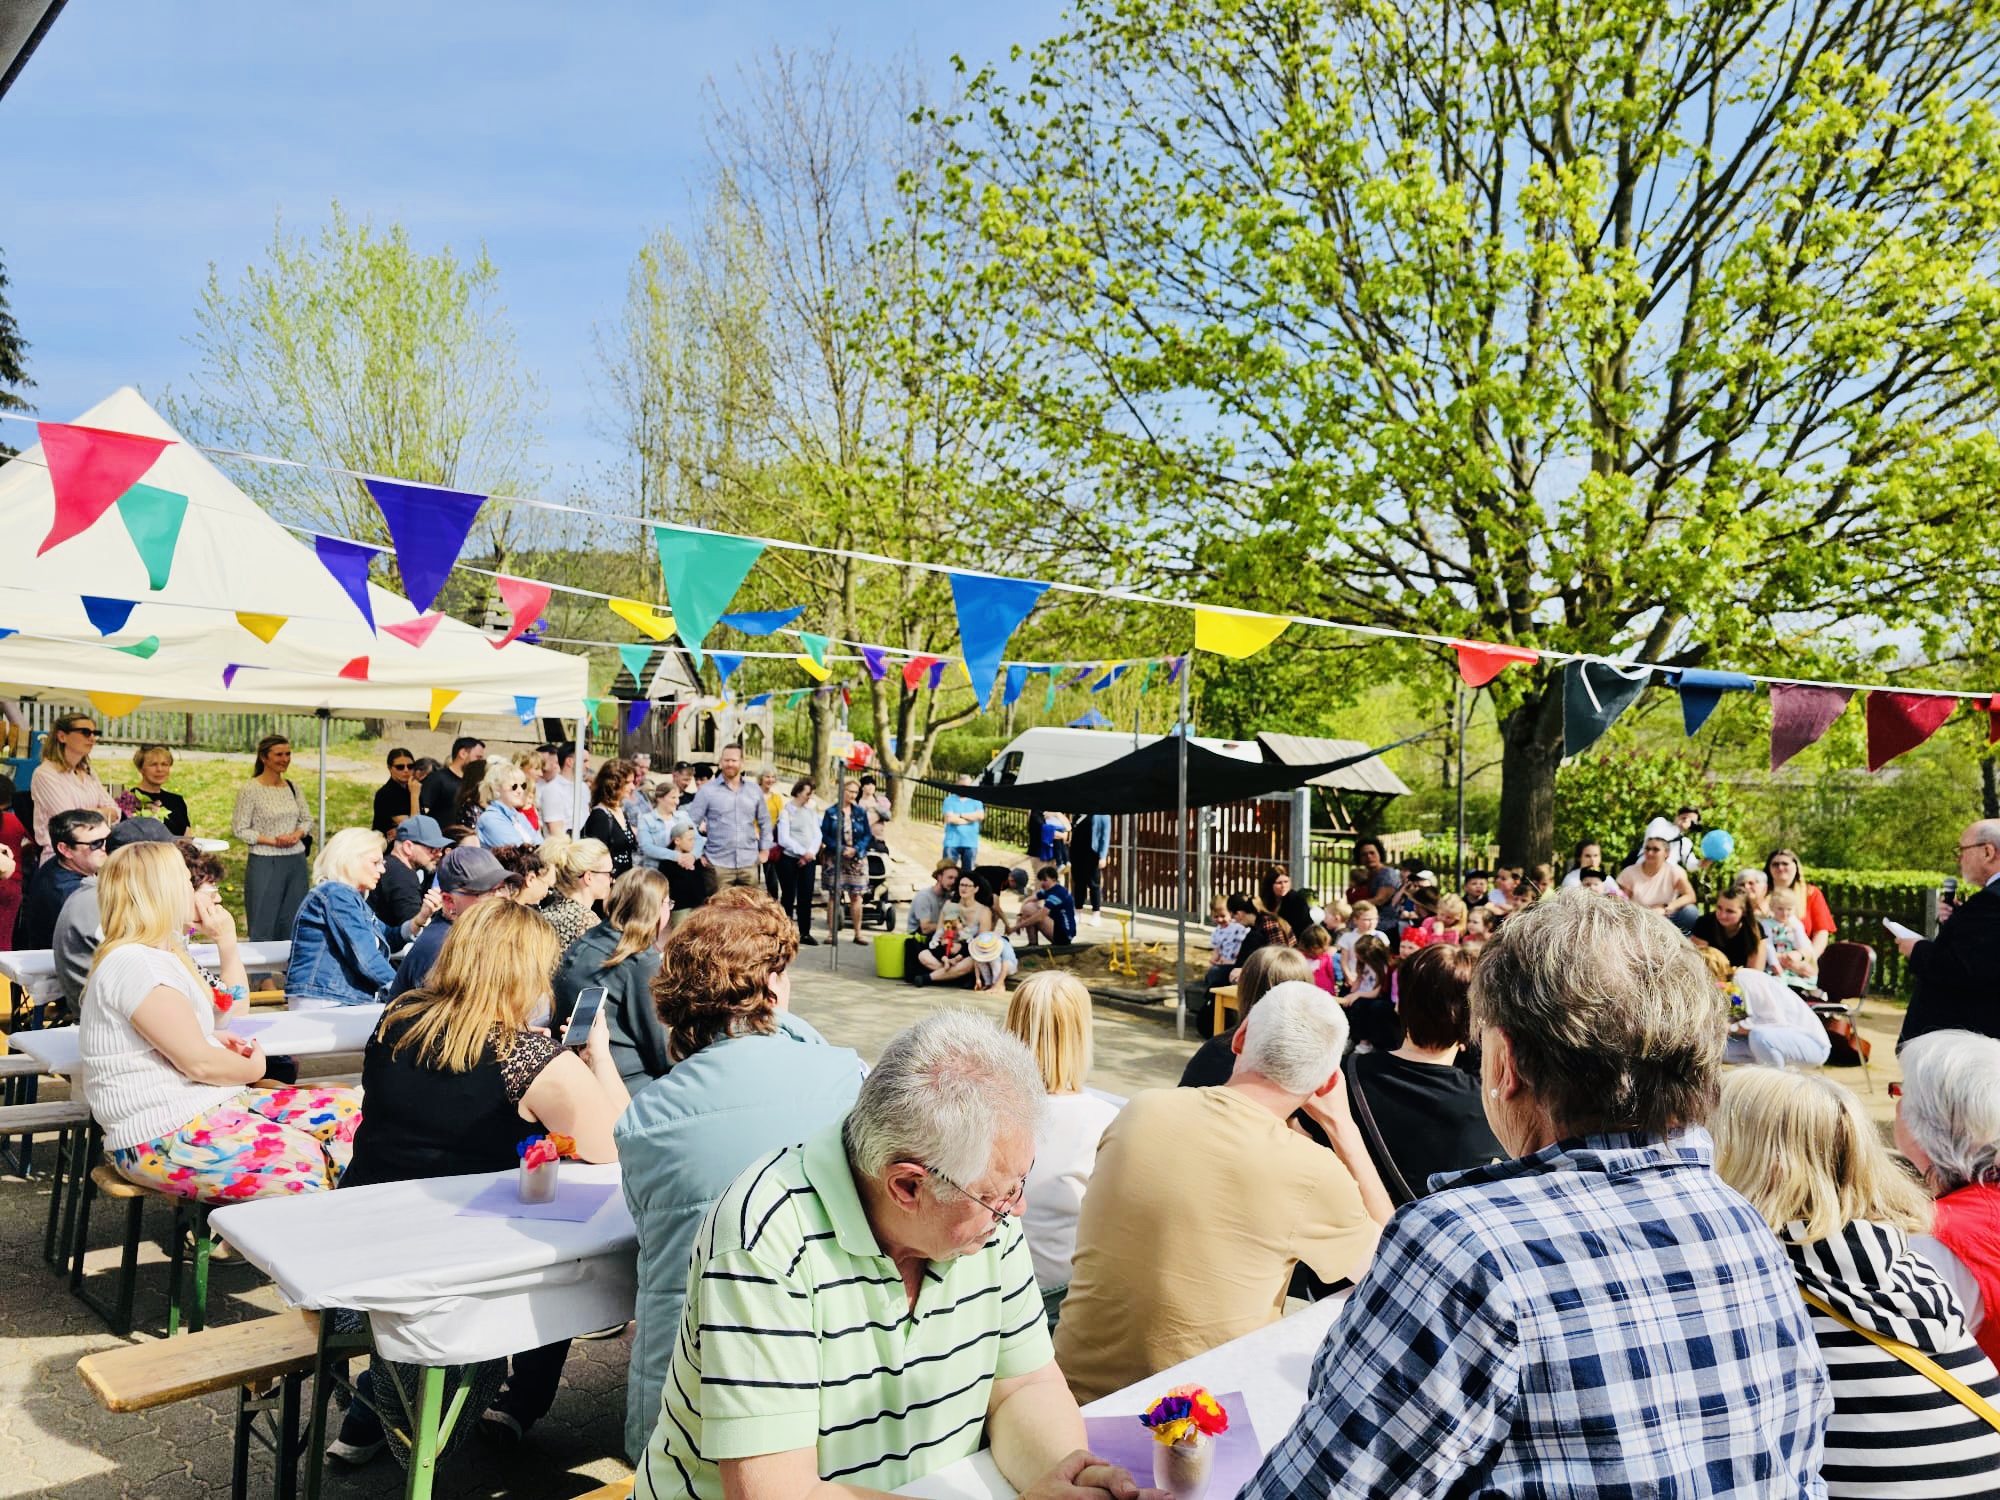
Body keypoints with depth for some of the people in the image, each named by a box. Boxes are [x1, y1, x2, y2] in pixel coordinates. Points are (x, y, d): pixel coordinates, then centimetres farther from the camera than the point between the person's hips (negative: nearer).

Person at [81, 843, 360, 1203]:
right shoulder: (135, 964, -16)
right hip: (161, 1139, -11)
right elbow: (199, 1062, -18)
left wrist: (228, 941, 22)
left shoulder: (161, 955, 17)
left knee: (346, 1110, -3)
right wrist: (255, 1068, 1)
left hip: (208, 1105, 11)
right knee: (305, 1161, -27)